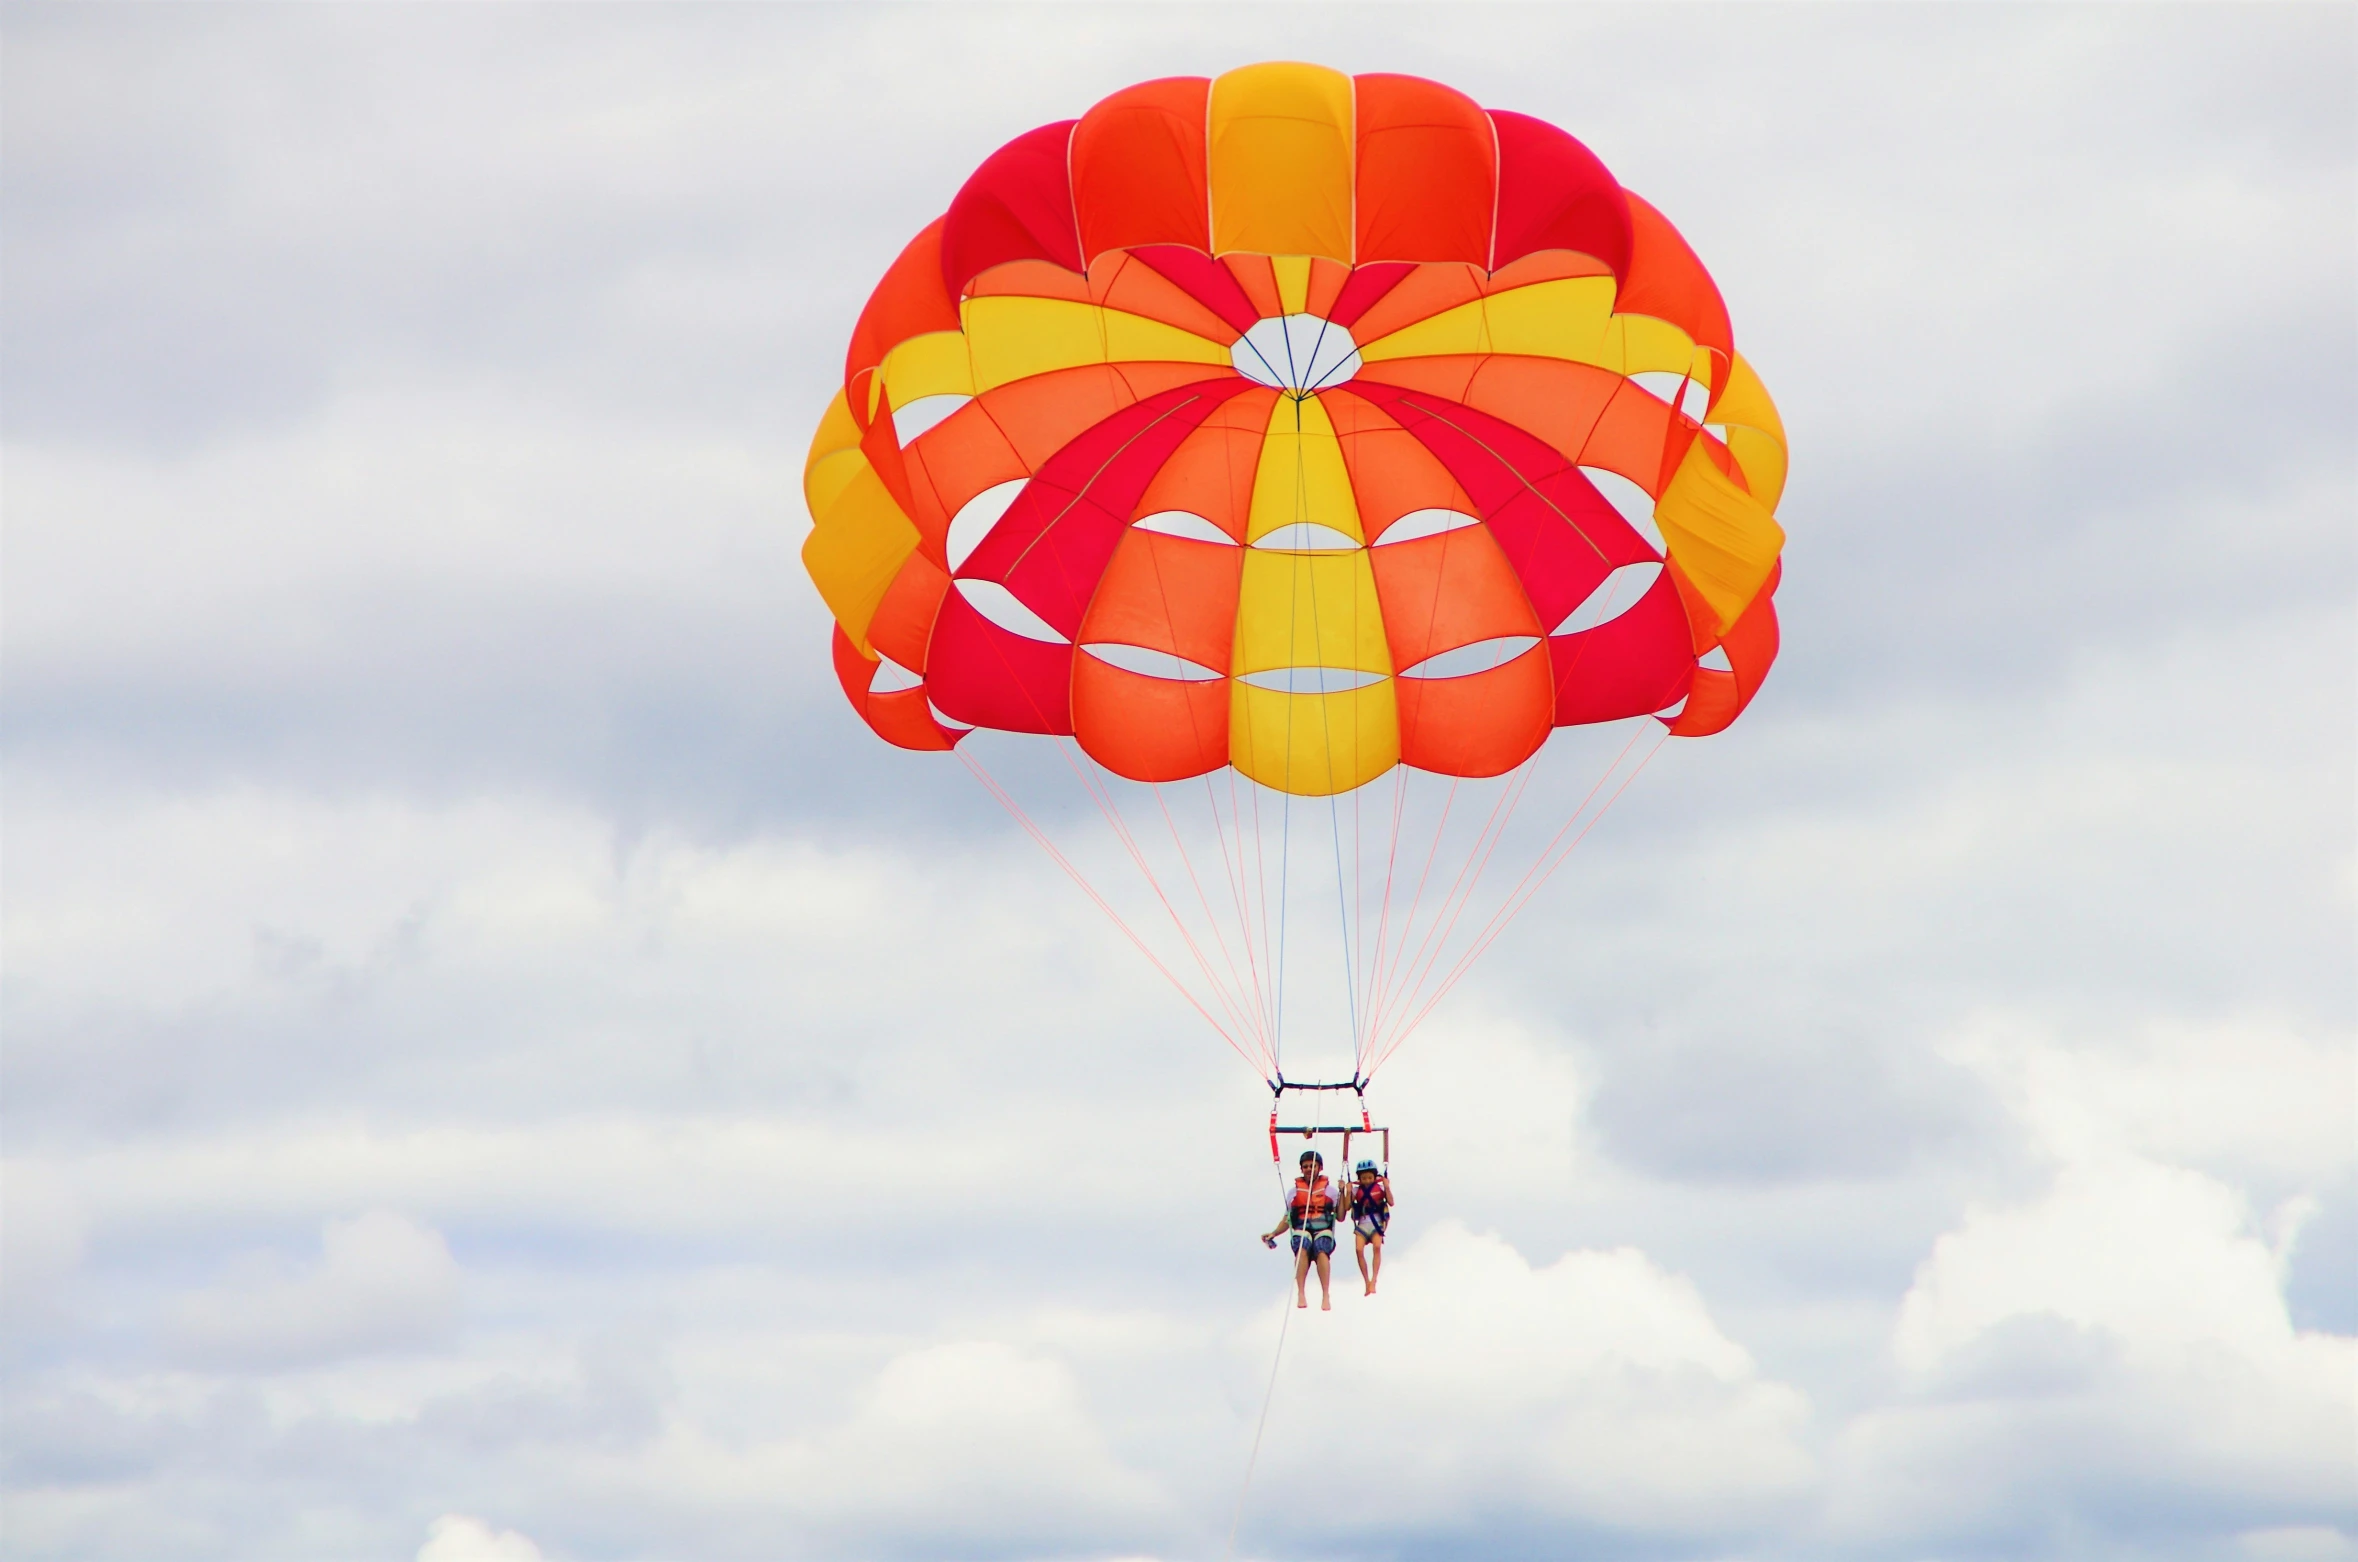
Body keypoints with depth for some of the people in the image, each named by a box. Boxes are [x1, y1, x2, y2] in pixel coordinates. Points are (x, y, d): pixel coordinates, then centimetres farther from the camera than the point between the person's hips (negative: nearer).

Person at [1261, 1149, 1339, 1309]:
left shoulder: (1329, 1190, 13)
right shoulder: (1294, 1192, 17)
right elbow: (1287, 1220, 19)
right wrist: (1273, 1233, 2)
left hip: (1323, 1231, -1)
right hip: (1301, 1231, 1)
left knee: (1321, 1252, -35)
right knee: (1302, 1249, -35)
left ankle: (1326, 1296, -40)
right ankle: (1301, 1294, -41)